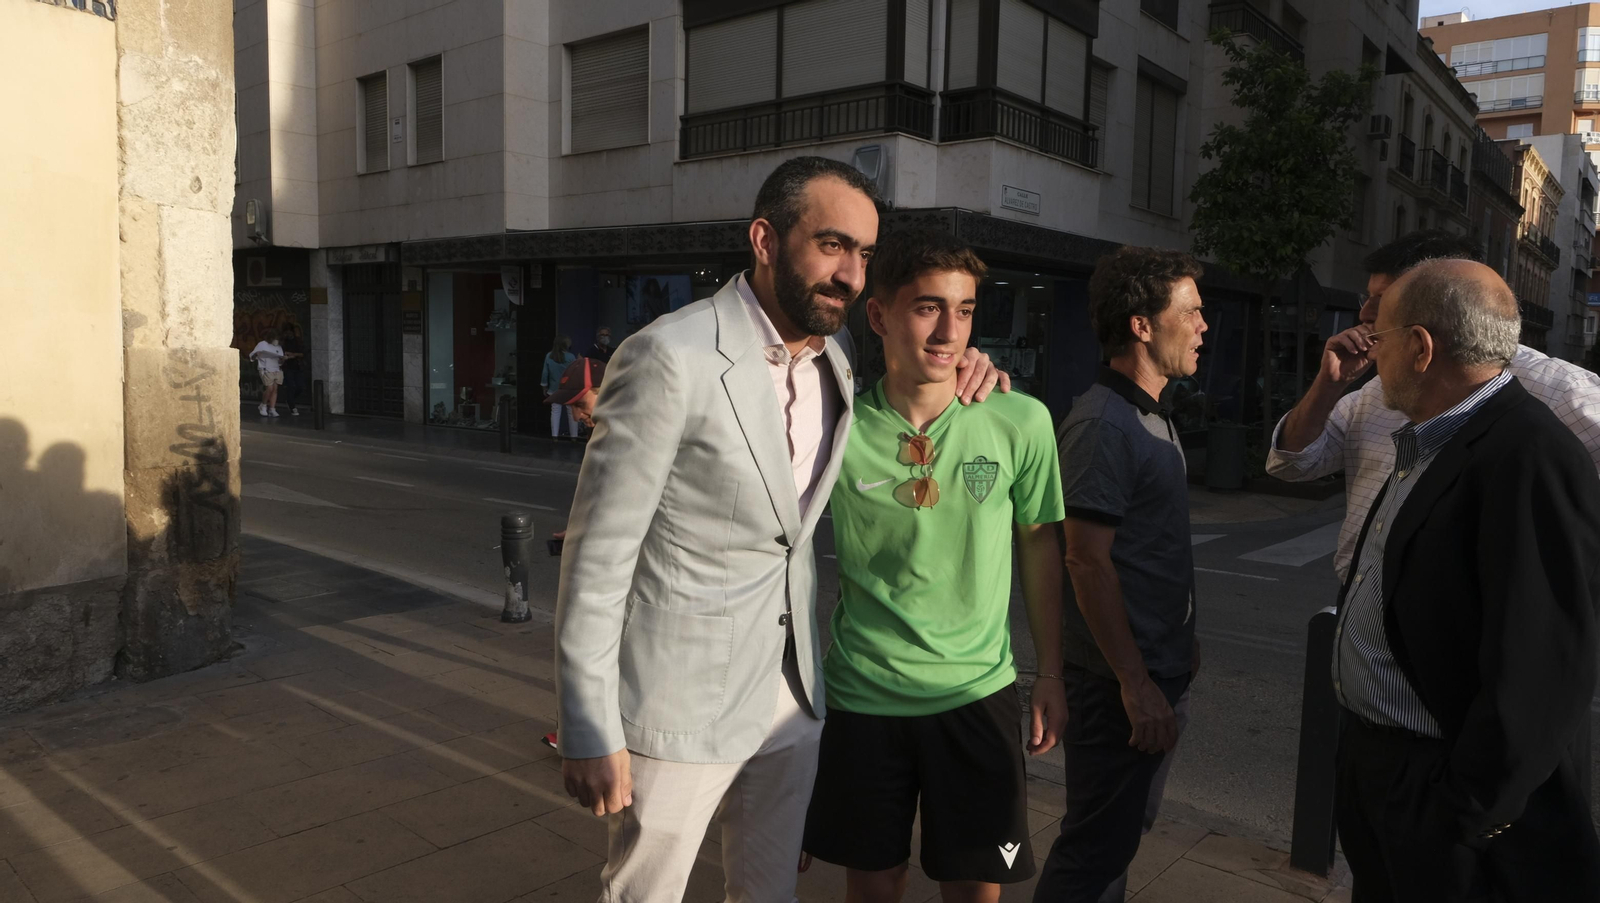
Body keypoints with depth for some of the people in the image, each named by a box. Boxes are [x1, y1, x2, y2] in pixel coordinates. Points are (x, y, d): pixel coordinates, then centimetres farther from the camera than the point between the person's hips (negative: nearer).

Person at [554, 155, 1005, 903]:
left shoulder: (836, 362, 3)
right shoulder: (670, 358, -18)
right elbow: (598, 554, -16)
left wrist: (956, 373, 2)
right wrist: (590, 733, -15)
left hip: (794, 700, 6)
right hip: (679, 707, -6)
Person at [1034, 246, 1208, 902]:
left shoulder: (1154, 417, 13)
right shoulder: (1102, 423, -19)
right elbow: (1088, 562, -22)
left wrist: (1181, 640, 19)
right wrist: (1135, 684, -22)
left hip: (1159, 672, 10)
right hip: (1120, 684, -9)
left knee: (1125, 833, 21)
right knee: (1095, 850, 3)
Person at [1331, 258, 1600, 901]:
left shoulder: (1534, 459, -23)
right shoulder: (1427, 444, 7)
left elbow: (1537, 673, -26)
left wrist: (1467, 815, -21)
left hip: (1441, 784, -8)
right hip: (1367, 759, 9)